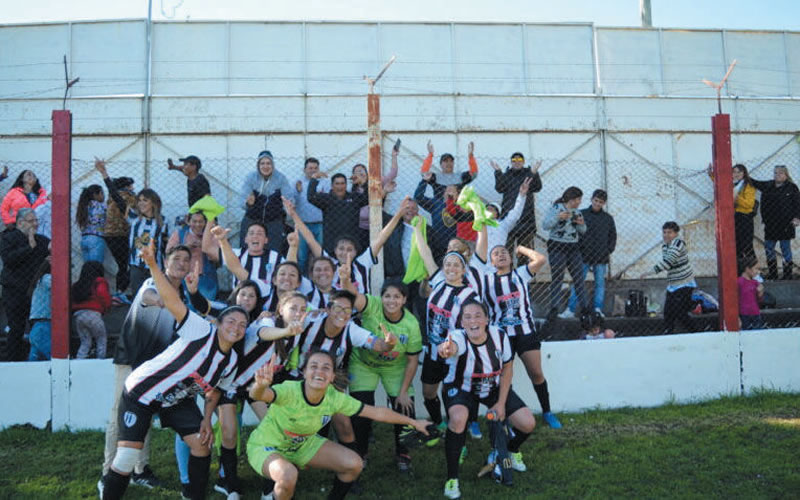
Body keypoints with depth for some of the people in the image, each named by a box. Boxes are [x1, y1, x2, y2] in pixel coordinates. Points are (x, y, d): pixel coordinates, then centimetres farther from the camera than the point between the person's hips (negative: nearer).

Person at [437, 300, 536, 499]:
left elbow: (507, 369, -6)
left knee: (528, 424, -8)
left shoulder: (499, 335, -22)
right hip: (461, 390, -3)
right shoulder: (458, 337, -33)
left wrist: (501, 403, -8)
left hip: (495, 389, 4)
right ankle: (452, 478, -14)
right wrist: (445, 349, -84)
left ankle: (512, 450, 30)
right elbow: (452, 347, -60)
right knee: (458, 419, -34)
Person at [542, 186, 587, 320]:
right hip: (557, 246, -6)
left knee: (579, 277, 5)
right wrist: (558, 217, -24)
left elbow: (582, 231, 18)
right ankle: (554, 308, -5)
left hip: (573, 247, 6)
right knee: (557, 278, -6)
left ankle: (583, 307, 13)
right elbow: (545, 225, -12)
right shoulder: (556, 208, -5)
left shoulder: (577, 212, 12)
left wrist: (581, 224, -4)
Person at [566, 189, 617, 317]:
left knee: (600, 283, 4)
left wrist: (608, 251, 4)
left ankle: (598, 310, 10)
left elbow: (613, 237, 16)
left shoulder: (608, 218, 11)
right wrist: (578, 248, -6)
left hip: (601, 258, 3)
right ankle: (571, 309, 1)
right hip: (584, 256, -3)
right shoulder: (581, 214, 2)